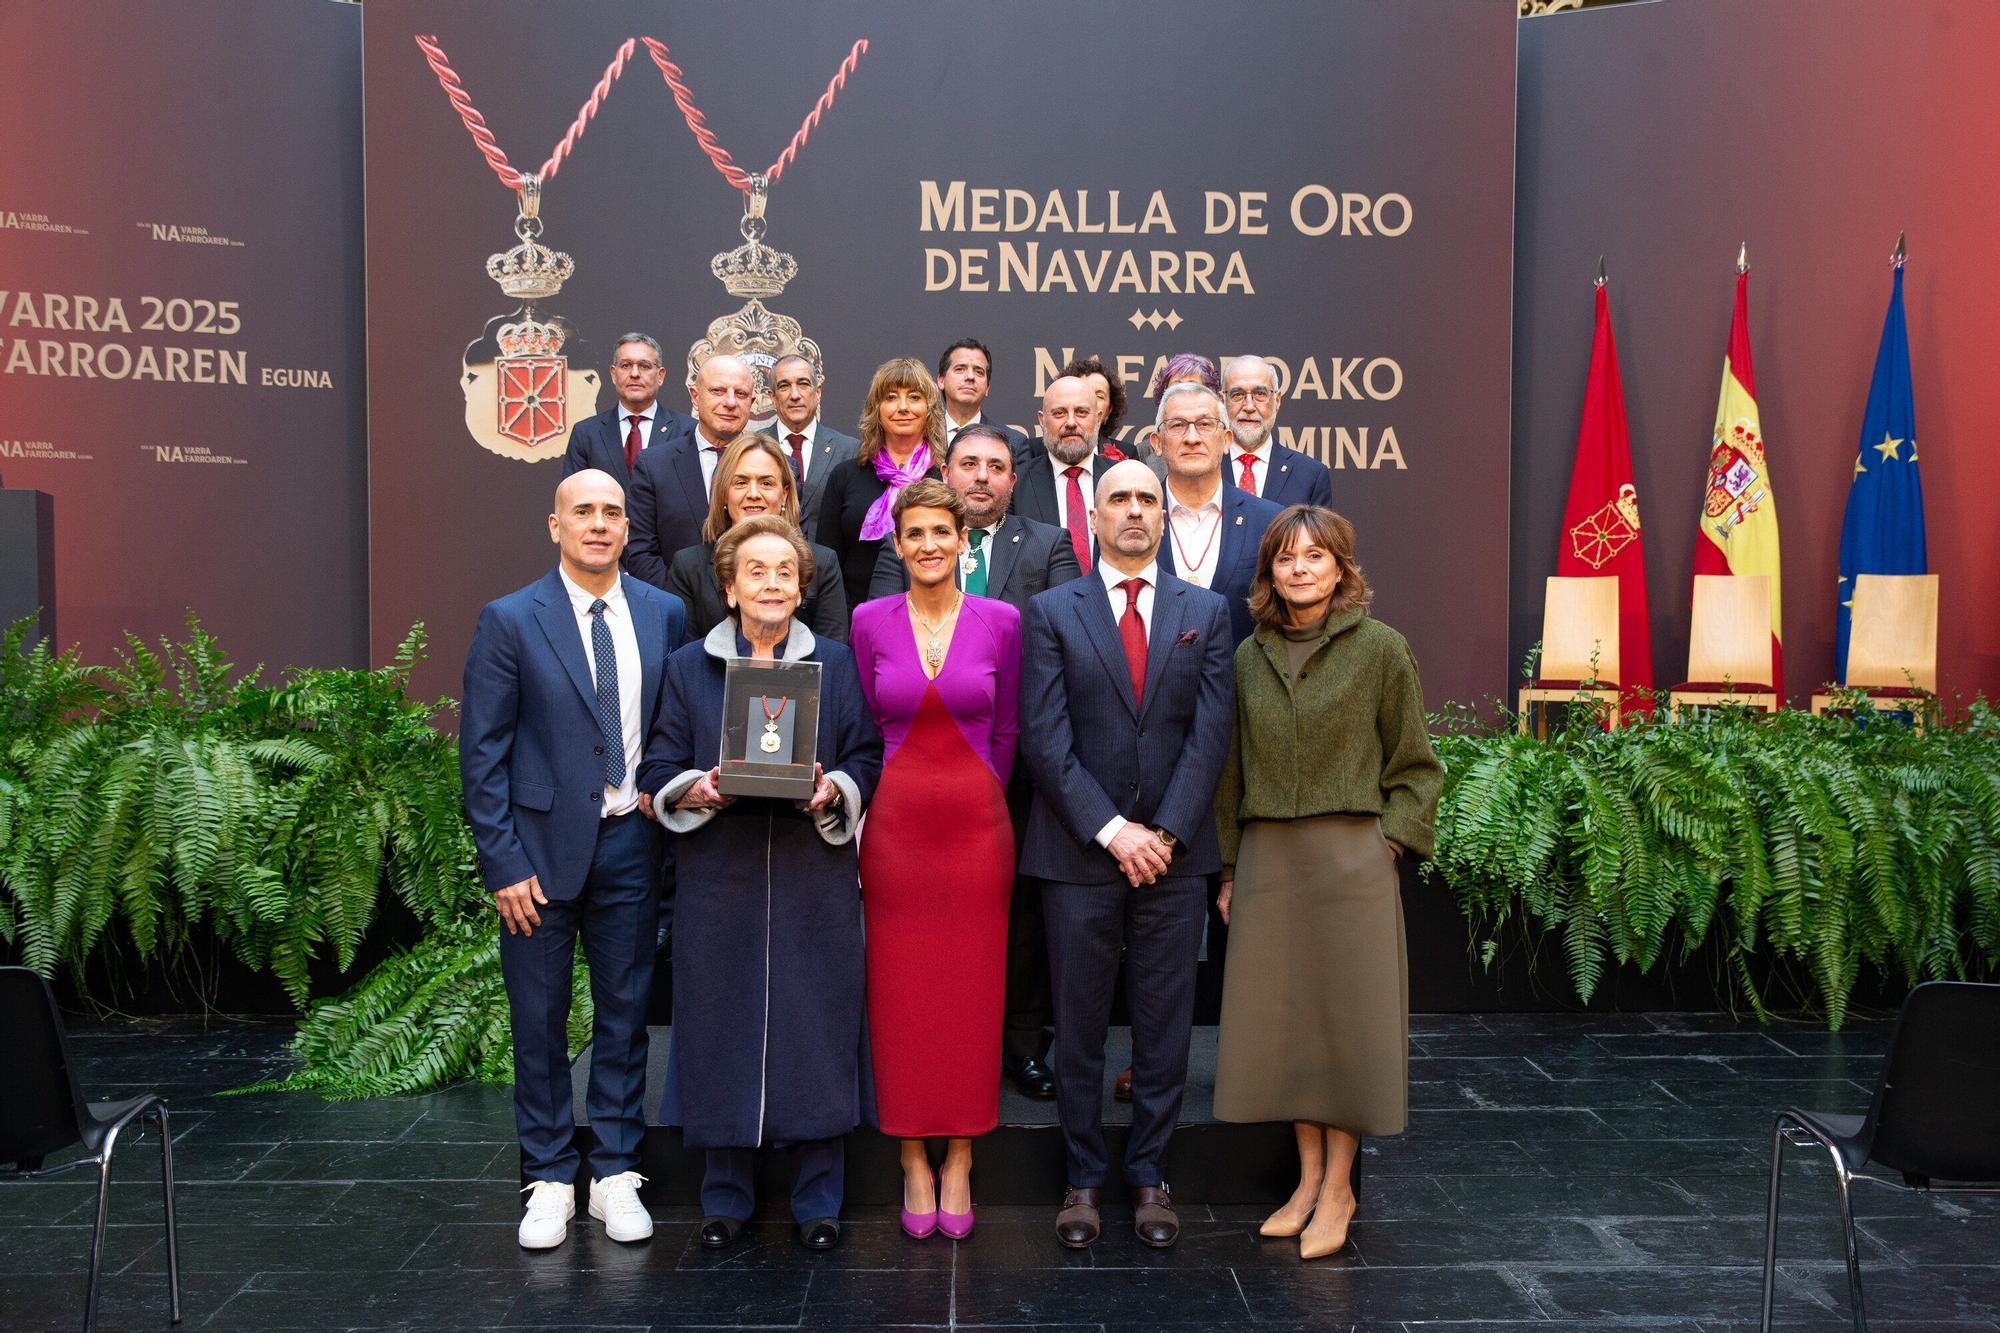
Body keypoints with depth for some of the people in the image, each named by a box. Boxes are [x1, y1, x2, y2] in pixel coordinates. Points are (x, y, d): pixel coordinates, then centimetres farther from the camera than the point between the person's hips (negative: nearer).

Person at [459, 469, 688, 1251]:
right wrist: (503, 863, -10)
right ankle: (550, 1180, 22)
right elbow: (481, 753, -6)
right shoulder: (511, 621, -4)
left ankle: (615, 1175, 24)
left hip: (629, 842, 3)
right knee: (540, 1021, 7)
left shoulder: (664, 614, 4)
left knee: (625, 1013, 10)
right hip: (543, 845, -2)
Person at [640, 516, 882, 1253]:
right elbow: (659, 769, 6)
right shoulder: (688, 667, 8)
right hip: (719, 877, 0)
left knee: (816, 1026, 2)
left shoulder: (836, 663, 8)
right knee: (722, 1026, 4)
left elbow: (868, 757, 5)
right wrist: (695, 789, -14)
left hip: (814, 877, 0)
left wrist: (835, 789, -14)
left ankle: (818, 1198, 15)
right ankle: (725, 1196, 19)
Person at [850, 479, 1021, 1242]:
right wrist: (906, 798, 10)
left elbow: (1005, 730, 8)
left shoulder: (1000, 622, -1)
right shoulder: (870, 622, 1)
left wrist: (975, 802, 11)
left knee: (972, 996, 5)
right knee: (900, 997, 5)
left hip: (976, 826, 0)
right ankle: (914, 1164, 18)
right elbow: (869, 729, 9)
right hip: (896, 825, 0)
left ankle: (958, 1163, 18)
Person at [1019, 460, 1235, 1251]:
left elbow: (1211, 732, 0)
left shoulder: (1206, 612, 8)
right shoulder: (1051, 613, 3)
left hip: (1174, 852, 1)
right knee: (1078, 1027, 6)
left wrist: (1164, 832, -10)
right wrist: (1111, 830, -12)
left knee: (1165, 1024, 8)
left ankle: (1148, 1175, 22)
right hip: (1078, 854, -1)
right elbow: (1045, 739, -5)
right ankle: (1084, 1178, 20)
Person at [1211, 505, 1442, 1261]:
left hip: (1351, 859, -4)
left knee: (1347, 1015, 3)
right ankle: (1307, 1178, 22)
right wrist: (1230, 868, 10)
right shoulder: (1251, 656, 8)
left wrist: (1387, 843, -9)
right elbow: (1234, 771, 12)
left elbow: (1415, 767, 1)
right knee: (1280, 1018, 8)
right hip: (1267, 859, 4)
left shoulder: (1381, 649, -3)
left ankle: (1338, 1189, 16)